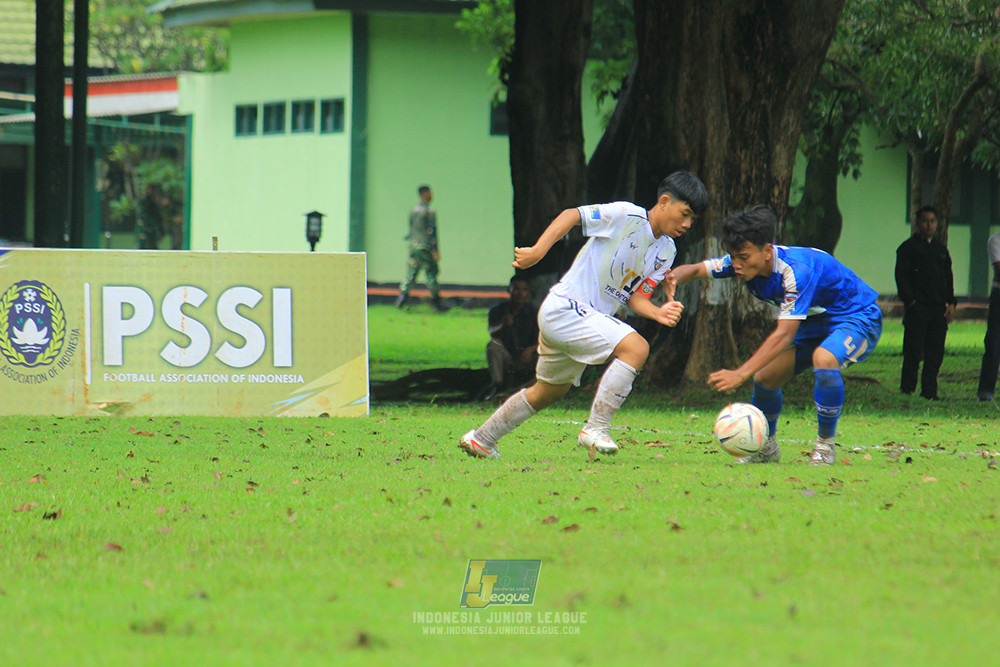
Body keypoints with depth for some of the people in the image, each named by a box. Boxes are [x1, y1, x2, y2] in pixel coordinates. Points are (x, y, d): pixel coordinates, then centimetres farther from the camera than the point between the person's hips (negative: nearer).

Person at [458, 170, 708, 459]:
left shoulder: (666, 252, 8)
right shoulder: (626, 216, -16)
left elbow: (635, 295, 6)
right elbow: (572, 215, -16)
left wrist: (659, 313, -14)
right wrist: (538, 250, -26)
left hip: (591, 318, 9)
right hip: (564, 307, -9)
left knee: (549, 392, 23)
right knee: (636, 347, -24)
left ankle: (479, 440, 39)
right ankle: (595, 429, -20)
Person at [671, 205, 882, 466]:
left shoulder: (796, 270, -36)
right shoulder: (744, 261, -13)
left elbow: (785, 335, -40)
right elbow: (694, 270, -8)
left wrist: (741, 374, -47)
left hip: (857, 319, -8)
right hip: (815, 324, 8)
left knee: (824, 358, -36)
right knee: (764, 377, -3)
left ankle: (825, 446, -18)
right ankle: (766, 448, 23)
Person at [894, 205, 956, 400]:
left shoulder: (940, 249, 19)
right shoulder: (908, 247, 1)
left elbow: (948, 277, 21)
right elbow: (901, 276, -5)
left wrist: (950, 303, 8)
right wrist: (910, 301, -15)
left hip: (939, 309, 5)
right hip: (918, 308, -5)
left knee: (935, 353, 3)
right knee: (913, 353, -6)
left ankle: (929, 391, 8)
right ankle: (907, 390, -1)